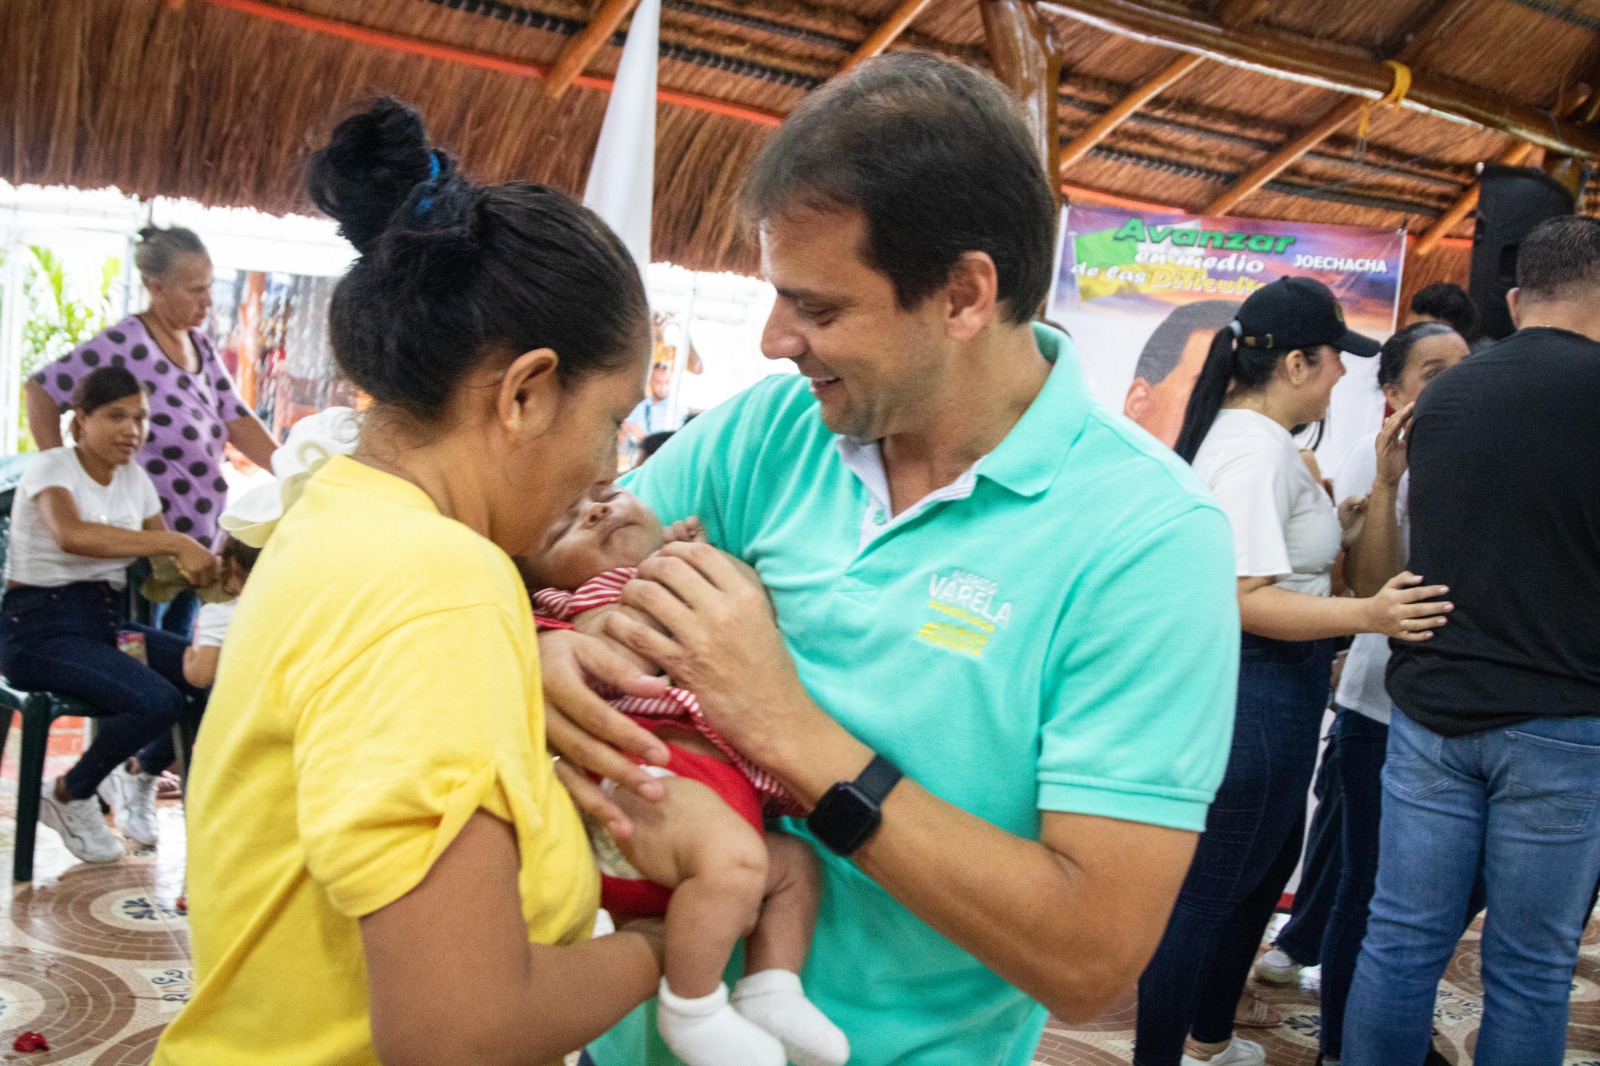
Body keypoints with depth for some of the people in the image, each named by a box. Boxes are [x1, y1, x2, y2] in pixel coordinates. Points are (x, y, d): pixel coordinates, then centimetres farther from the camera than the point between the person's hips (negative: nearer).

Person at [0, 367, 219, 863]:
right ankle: (69, 794, -1)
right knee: (156, 700, -29)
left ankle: (138, 774, 12)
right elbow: (71, 534, -32)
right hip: (40, 627, -7)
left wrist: (201, 570, -17)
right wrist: (174, 541, -36)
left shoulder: (135, 478, 11)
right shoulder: (51, 468, -9)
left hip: (107, 622, 7)